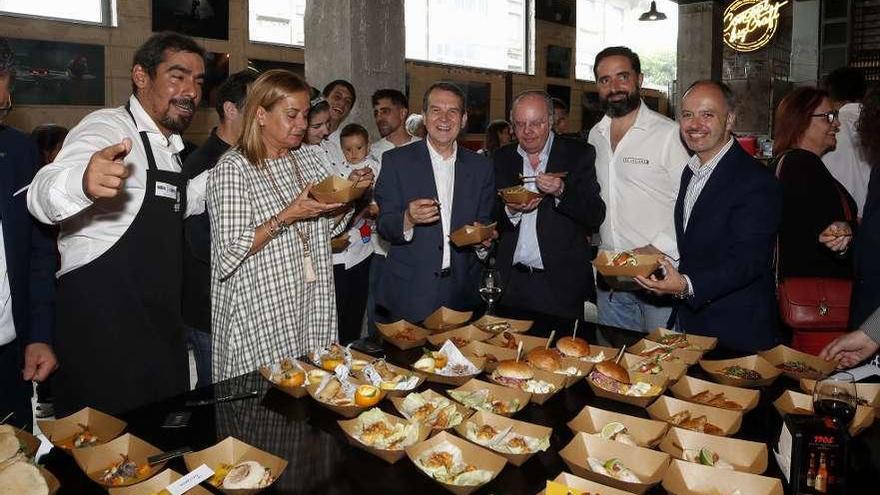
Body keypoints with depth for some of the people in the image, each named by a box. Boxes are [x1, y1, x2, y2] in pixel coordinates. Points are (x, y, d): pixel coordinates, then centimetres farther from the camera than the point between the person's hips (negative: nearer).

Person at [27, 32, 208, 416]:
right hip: (103, 324, -8)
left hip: (158, 323, 9)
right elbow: (42, 197, -30)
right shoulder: (108, 129, -13)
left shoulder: (168, 145, 14)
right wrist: (83, 182, -54)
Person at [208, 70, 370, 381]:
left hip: (313, 305, 6)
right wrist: (288, 216, -24)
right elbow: (231, 252, -16)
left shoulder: (308, 158, 8)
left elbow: (329, 225, 17)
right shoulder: (232, 169, -12)